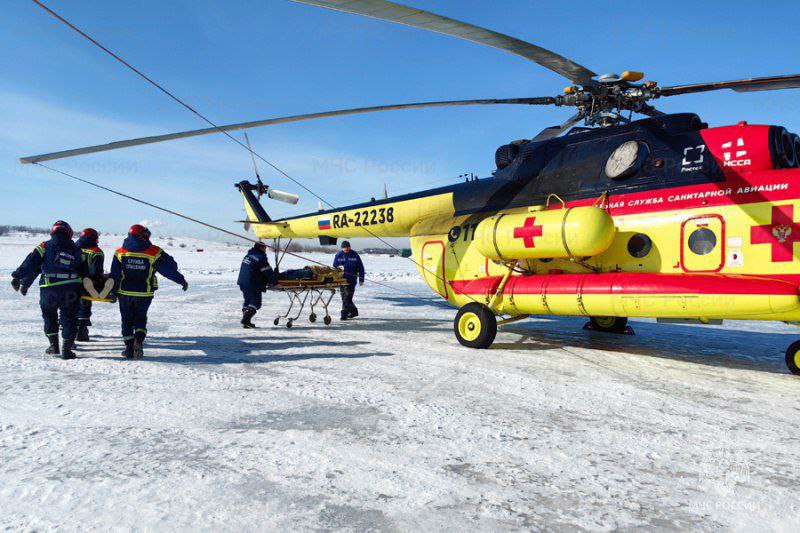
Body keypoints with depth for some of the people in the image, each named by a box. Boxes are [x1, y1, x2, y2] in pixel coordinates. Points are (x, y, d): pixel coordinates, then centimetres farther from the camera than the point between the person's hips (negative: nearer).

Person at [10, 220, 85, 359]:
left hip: (49, 289, 0)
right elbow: (84, 271, 12)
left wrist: (19, 277, -4)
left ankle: (54, 346, 21)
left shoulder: (45, 246, 6)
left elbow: (31, 264, -4)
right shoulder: (76, 250, 11)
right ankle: (67, 349, 2)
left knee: (49, 317, 19)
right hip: (70, 289, 0)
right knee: (69, 318, 8)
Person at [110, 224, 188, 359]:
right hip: (144, 293, -1)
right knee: (140, 318, 15)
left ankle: (129, 348, 13)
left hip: (124, 292, 1)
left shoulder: (120, 252, -1)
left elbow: (114, 275, 1)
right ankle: (138, 340, -9)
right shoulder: (154, 252, -8)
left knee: (127, 319, 15)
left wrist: (113, 292, 9)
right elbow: (170, 269, -7)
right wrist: (182, 281, 4)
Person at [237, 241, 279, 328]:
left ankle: (246, 321, 18)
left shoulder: (248, 256, 16)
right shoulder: (261, 258, -12)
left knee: (248, 300, 18)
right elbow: (268, 272, -14)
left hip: (242, 282, 9)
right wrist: (275, 282, -6)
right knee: (255, 303, -4)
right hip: (253, 285, -9)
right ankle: (246, 319, -17)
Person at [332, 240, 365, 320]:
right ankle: (354, 311, 22)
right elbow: (334, 267, 11)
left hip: (352, 279, -3)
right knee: (344, 297, 7)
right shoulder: (339, 255, 6)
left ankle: (344, 313, -6)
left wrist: (361, 279, 4)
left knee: (348, 296, -9)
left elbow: (360, 267, 6)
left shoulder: (354, 255, 1)